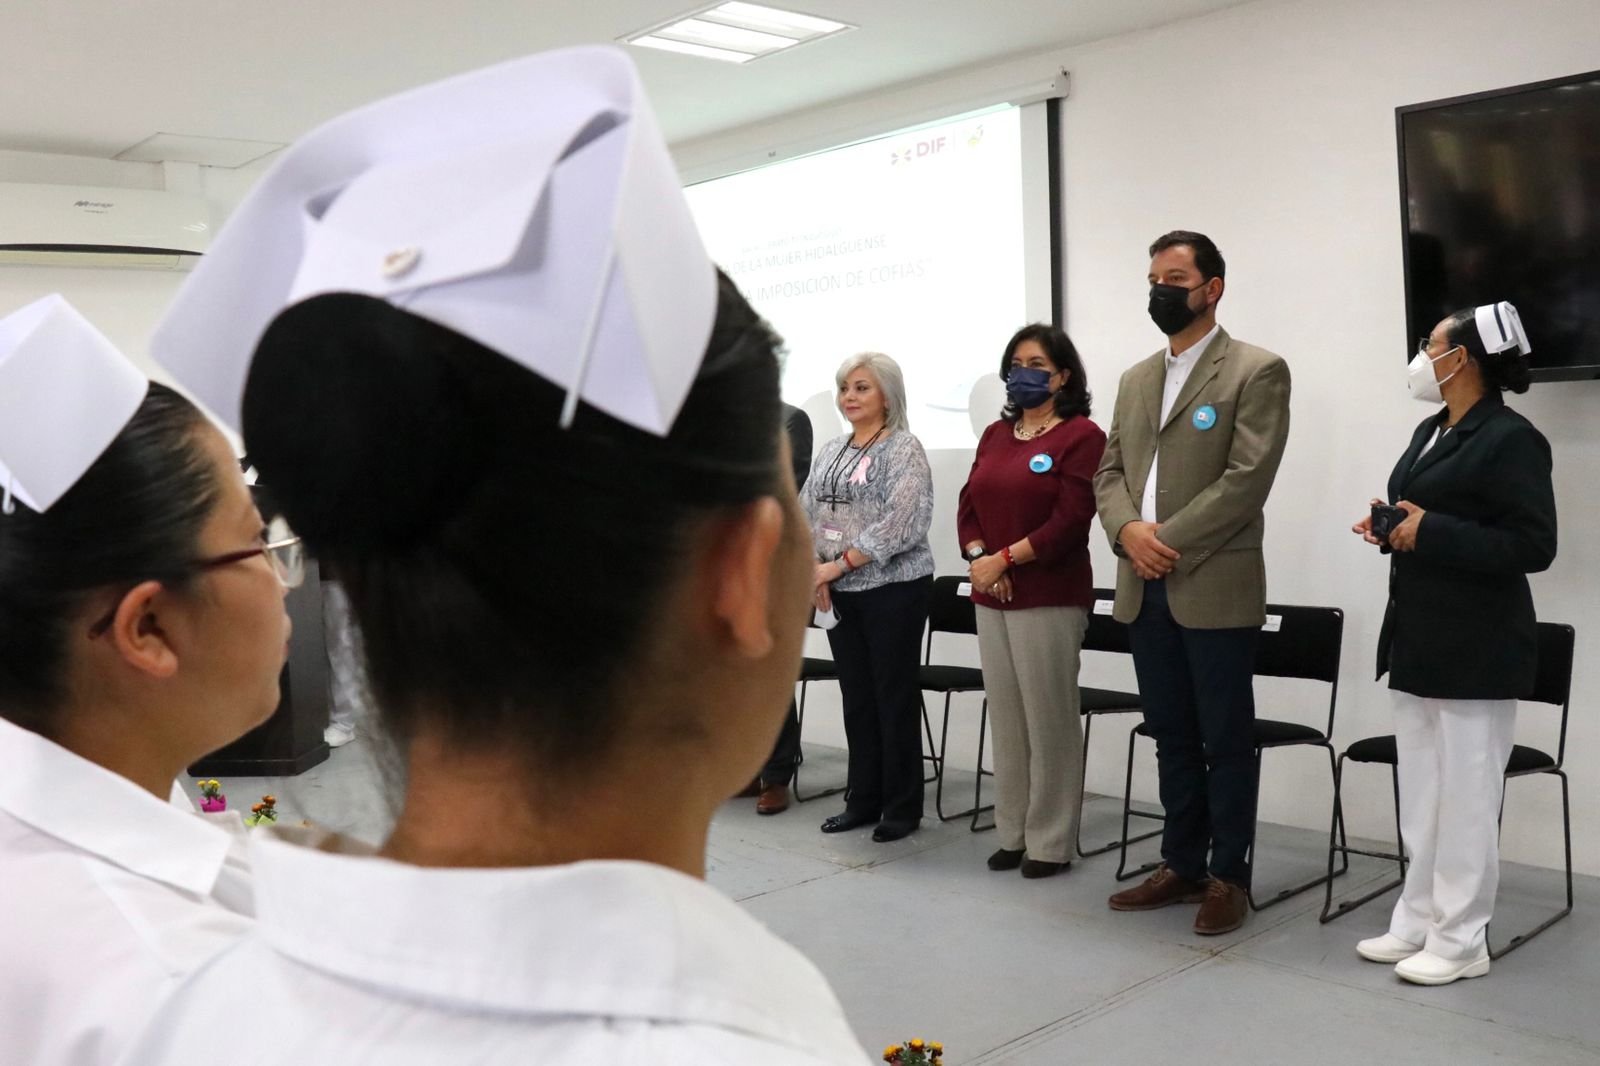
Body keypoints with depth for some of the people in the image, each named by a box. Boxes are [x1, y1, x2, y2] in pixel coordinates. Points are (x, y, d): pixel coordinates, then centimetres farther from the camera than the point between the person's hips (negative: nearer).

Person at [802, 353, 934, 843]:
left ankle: (903, 806, 13)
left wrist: (838, 565, -18)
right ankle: (863, 799, 23)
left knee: (894, 696, 1)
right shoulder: (831, 450, 12)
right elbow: (806, 513, 10)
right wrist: (812, 570, -7)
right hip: (842, 593, 6)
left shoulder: (904, 449, -8)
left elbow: (902, 523, -19)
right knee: (856, 695, 12)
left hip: (893, 588, -6)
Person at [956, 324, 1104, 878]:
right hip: (991, 596, 6)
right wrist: (978, 559, -6)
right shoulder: (995, 434, 16)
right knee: (1006, 718, 10)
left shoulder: (1081, 435, -5)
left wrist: (1005, 558, -14)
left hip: (1050, 597, -6)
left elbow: (1070, 521, -13)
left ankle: (1050, 843, 9)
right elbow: (969, 505, 12)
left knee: (1048, 719, -1)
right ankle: (1012, 835, 19)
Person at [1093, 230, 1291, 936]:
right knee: (1172, 738, 14)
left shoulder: (1257, 371, -4)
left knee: (1226, 741, 4)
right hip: (1144, 589, 6)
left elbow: (1247, 477, -13)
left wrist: (1169, 540, -16)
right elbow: (1110, 470, 12)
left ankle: (1228, 876, 15)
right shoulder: (1136, 380, 17)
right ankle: (1182, 864, 25)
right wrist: (1128, 530, -8)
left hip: (1215, 587, -6)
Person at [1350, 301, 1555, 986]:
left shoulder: (1512, 439, -13)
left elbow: (1533, 547, -18)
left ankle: (1461, 940, 12)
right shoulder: (1430, 432, 13)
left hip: (1476, 649, -9)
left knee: (1465, 795, 1)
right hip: (1418, 637, 9)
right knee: (1420, 793, 13)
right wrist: (1392, 529, 2)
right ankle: (1419, 921, 24)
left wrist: (1429, 533, -22)